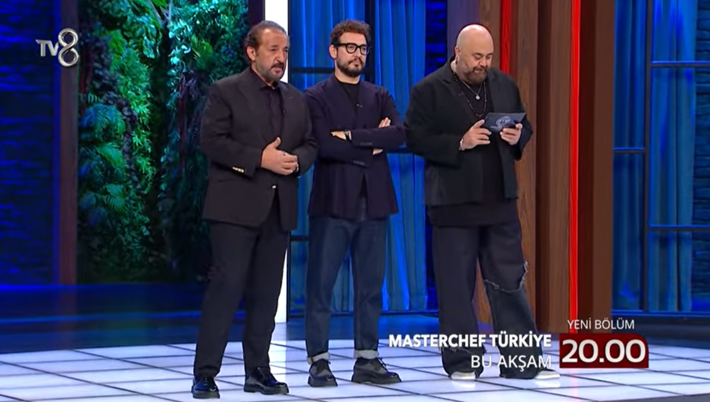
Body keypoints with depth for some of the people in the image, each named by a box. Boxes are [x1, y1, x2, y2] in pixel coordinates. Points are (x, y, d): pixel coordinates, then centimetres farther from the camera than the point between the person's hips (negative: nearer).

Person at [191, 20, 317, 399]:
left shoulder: (296, 99, 16)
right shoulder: (225, 92, -2)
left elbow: (309, 144, 18)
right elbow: (211, 141, -11)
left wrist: (296, 161, -5)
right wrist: (259, 159, -18)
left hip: (278, 208, 6)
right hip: (236, 206, -6)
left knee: (266, 292, 8)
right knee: (226, 286, -10)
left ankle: (258, 370, 15)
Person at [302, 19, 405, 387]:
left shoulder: (379, 97, 15)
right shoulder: (316, 98, 2)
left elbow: (398, 135, -3)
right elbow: (324, 145, -13)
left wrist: (352, 136, -12)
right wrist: (372, 145, -7)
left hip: (373, 202, 4)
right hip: (333, 201, -4)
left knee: (371, 286, 6)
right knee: (321, 285, -3)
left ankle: (367, 360, 12)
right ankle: (318, 361, 1)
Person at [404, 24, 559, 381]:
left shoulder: (505, 85, 9)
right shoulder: (429, 91, -6)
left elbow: (525, 127, 18)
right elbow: (415, 139, -11)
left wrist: (518, 137, -6)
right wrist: (460, 143, -21)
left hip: (500, 200, 4)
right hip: (453, 202, -4)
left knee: (510, 281, 4)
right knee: (456, 285, 2)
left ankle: (522, 361, 7)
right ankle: (462, 362, 10)